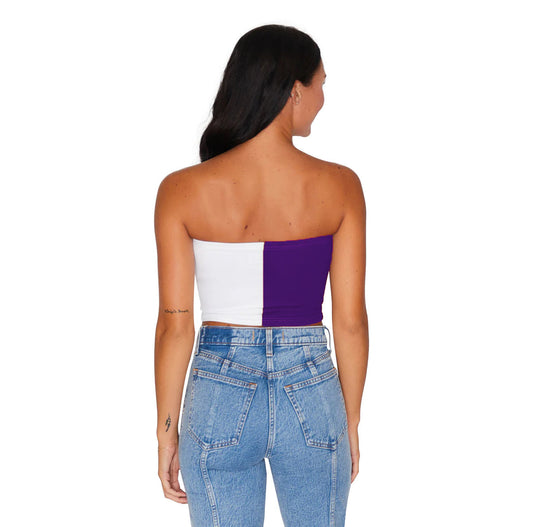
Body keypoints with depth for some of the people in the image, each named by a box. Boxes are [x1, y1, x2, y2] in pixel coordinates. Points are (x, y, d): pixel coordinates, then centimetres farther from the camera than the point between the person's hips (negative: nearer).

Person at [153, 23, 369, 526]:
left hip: (219, 397, 0)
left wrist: (167, 431, 4)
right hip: (311, 395, 0)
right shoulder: (339, 186, -9)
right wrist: (351, 423, 8)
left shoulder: (182, 191, -9)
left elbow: (175, 324, -7)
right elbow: (350, 320, -4)